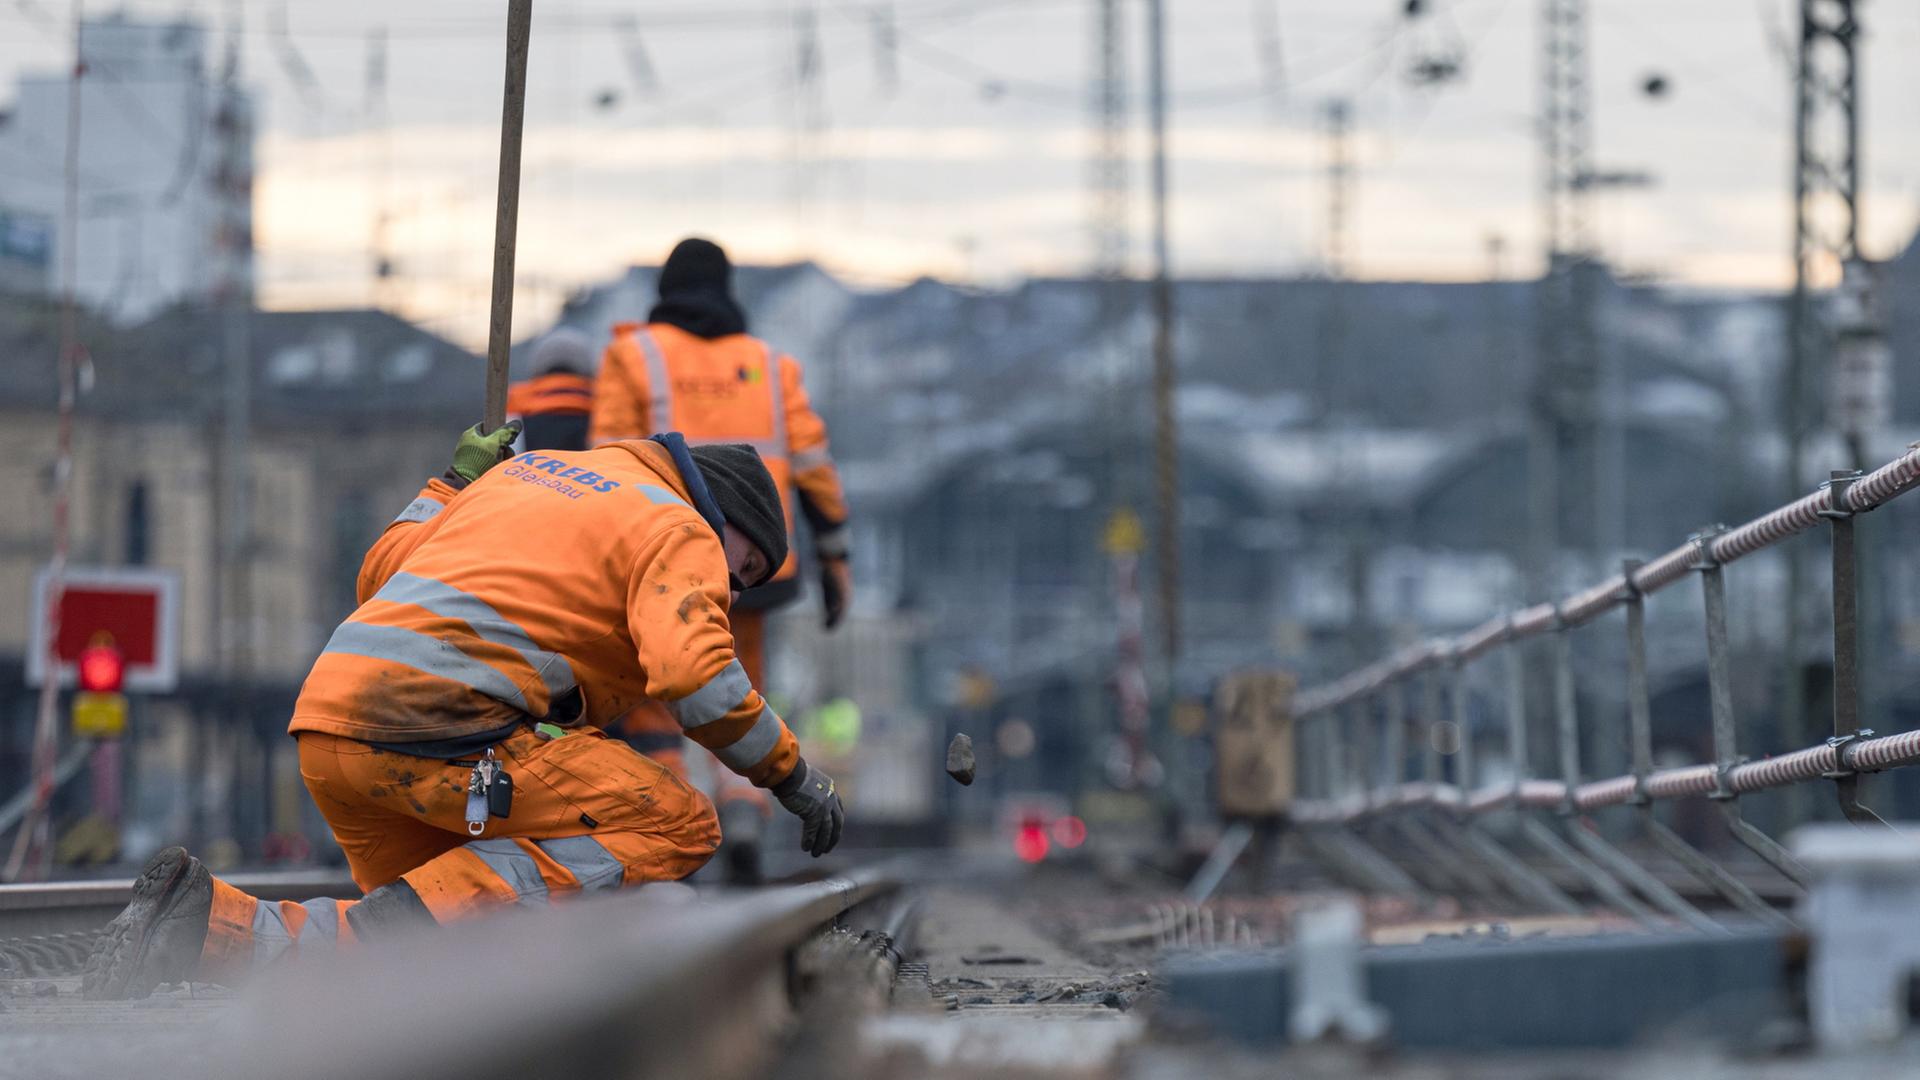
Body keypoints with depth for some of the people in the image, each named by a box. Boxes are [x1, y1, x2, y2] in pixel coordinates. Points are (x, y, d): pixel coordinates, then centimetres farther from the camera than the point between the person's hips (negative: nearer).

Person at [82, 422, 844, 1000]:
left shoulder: (530, 471, 31)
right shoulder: (680, 532, 7)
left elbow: (380, 573, 31)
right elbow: (693, 673, -11)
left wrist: (457, 480, 45)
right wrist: (789, 774, 0)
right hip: (434, 722, -8)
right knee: (676, 828, -8)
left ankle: (209, 922, -4)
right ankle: (402, 923, -22)